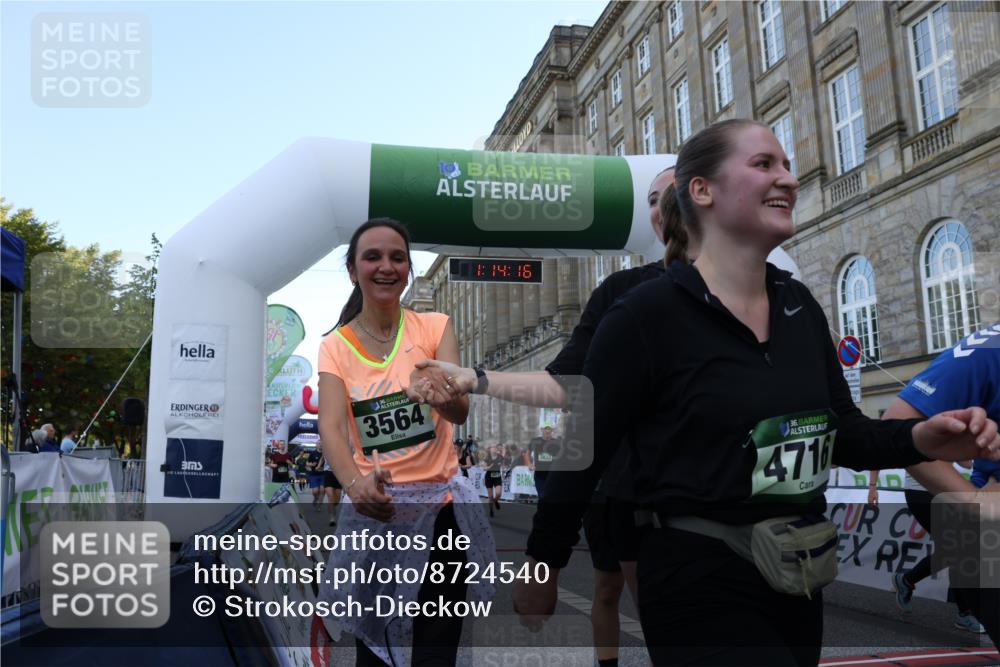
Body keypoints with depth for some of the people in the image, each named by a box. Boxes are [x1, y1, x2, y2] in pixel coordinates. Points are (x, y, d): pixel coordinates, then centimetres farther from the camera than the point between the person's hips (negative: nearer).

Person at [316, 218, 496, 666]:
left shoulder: (435, 326, -4)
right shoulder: (335, 346, -2)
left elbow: (460, 412, -17)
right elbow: (331, 427, -16)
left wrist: (439, 390, -41)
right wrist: (354, 481, -38)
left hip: (441, 506, -1)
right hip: (372, 510, 1)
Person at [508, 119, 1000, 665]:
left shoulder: (800, 306, 3)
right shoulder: (645, 315, -17)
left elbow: (844, 432, 12)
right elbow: (584, 452, -12)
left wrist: (921, 439, -8)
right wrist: (543, 569, -4)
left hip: (800, 579, 7)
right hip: (702, 588, -7)